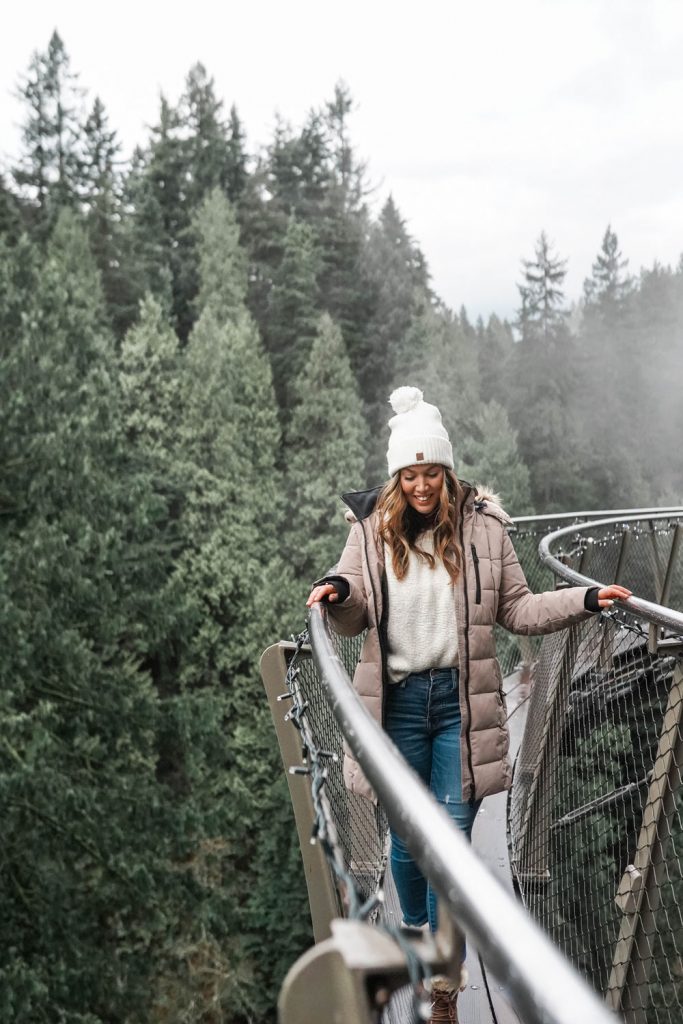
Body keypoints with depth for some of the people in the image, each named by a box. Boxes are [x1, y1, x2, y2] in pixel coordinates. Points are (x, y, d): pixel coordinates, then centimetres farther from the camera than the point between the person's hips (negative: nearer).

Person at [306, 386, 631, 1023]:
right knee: (407, 839, 11)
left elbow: (516, 609, 6)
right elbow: (353, 618, 5)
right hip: (398, 701, 1)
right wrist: (338, 594, -18)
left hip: (461, 701, 0)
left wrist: (583, 600, -6)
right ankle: (413, 933, 41)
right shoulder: (372, 530, 2)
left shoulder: (483, 527, 1)